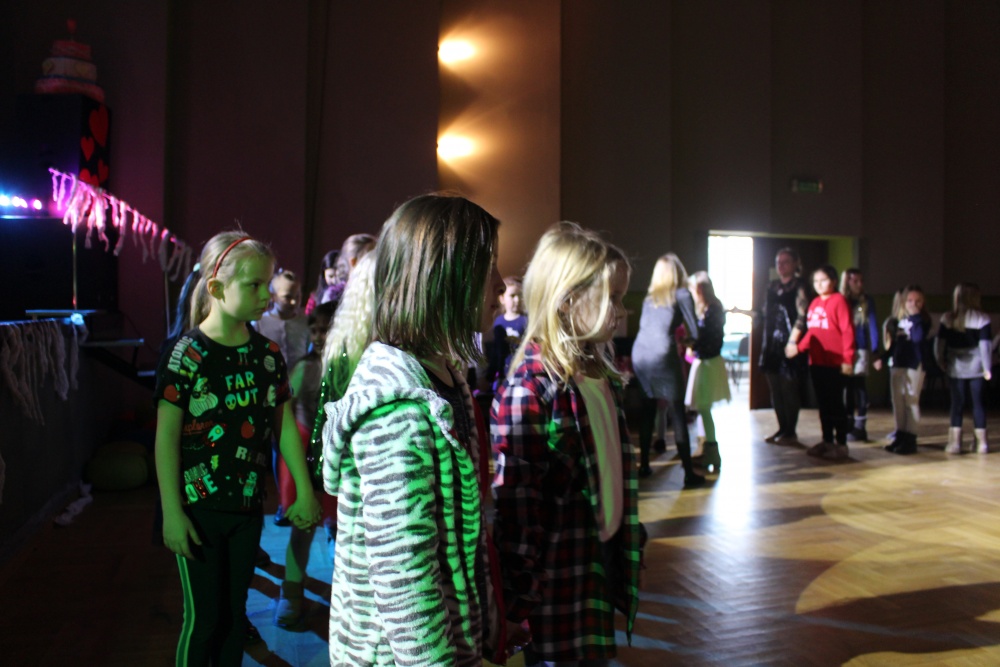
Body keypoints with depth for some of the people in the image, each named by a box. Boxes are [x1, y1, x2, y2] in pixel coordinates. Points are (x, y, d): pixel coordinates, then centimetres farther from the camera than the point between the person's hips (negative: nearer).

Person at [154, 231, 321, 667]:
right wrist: (172, 512, -13)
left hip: (247, 507, 4)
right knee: (204, 617, 6)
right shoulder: (187, 356, -14)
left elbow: (285, 425, 4)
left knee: (235, 613, 15)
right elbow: (166, 438, -12)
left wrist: (305, 492, 4)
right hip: (199, 508, -4)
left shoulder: (268, 354, 0)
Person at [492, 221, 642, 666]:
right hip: (557, 579, -7)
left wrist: (628, 541, 15)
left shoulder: (602, 371, 4)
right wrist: (520, 603, -15)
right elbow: (516, 508, -19)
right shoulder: (530, 389, -21)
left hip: (603, 558, 7)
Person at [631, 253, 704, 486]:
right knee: (677, 413, -1)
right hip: (662, 355, -5)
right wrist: (683, 339, 27)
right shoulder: (682, 294, 7)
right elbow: (694, 332, 6)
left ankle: (644, 465, 20)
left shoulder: (649, 297, 20)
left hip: (640, 353, 5)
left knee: (647, 410, 16)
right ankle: (689, 473, 0)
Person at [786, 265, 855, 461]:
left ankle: (841, 444, 9)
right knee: (823, 403, 13)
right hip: (816, 362, 7)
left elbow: (847, 331, -13)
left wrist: (847, 359, -17)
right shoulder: (814, 303, 11)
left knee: (836, 403, 0)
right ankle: (827, 442, 23)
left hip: (834, 362, -7)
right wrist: (799, 347, 0)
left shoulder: (838, 300, -9)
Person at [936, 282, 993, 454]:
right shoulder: (982, 318, -7)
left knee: (957, 403, 6)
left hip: (956, 368, 1)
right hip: (976, 368, -1)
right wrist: (987, 368, -5)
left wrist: (941, 361, 10)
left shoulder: (947, 318, -1)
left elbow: (939, 343, -2)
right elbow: (985, 345, -10)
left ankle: (955, 441, 4)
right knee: (978, 403, 8)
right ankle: (981, 442, 13)